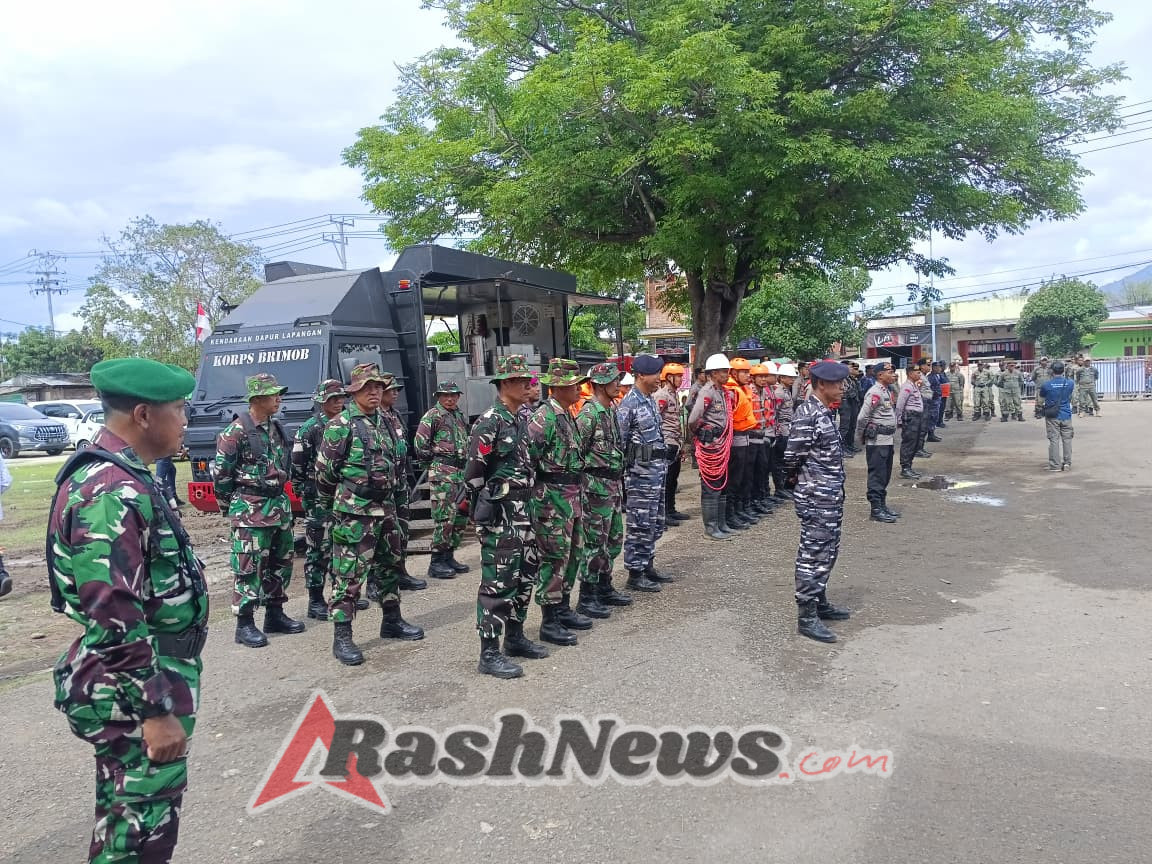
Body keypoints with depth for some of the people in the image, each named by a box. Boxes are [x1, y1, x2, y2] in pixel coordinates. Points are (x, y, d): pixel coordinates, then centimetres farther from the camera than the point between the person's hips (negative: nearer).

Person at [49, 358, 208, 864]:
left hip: (150, 676, 10)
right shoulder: (110, 494, -25)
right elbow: (114, 621, -28)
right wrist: (156, 710, -23)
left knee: (129, 814, 23)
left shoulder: (121, 477, 8)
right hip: (134, 693, -10)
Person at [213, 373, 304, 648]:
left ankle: (275, 615, 26)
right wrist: (230, 506, -1)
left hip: (280, 506, 8)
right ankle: (244, 625, 6)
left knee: (281, 562, 13)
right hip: (251, 511, -8)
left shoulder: (277, 428, 10)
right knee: (248, 567, -2)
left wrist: (280, 498, 17)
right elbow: (220, 472, -9)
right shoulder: (237, 431, -12)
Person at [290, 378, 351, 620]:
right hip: (319, 499, -6)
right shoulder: (310, 428, -8)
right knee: (319, 550, -2)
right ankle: (315, 602, 5)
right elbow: (297, 465, -9)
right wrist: (301, 494, -10)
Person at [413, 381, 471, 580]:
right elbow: (419, 444, -10)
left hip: (460, 472, 8)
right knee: (445, 518, -10)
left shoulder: (460, 416, 18)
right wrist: (433, 461, -3)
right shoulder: (432, 416, -5)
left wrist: (465, 463, 16)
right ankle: (436, 563, -3)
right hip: (442, 473, -8)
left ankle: (449, 557, 20)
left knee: (461, 518, 10)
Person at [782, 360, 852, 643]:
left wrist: (835, 487, 9)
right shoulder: (807, 414, -18)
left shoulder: (823, 412, 12)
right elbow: (793, 456, -18)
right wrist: (798, 479, 0)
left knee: (827, 552, 18)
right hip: (816, 497, -10)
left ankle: (819, 602, 31)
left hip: (831, 495, 10)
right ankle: (806, 616, 4)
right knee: (813, 554, -4)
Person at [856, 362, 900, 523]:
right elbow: (863, 417, -18)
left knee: (885, 475, 15)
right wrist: (863, 437, -7)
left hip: (888, 440, 9)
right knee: (877, 475, -4)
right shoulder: (874, 392, -16)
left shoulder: (887, 392, 15)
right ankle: (876, 510, 0)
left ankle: (882, 504, 24)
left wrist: (893, 438, 17)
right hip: (877, 441, -9)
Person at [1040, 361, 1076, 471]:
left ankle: (1055, 465, 0)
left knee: (1054, 440, 0)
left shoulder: (1047, 384, -11)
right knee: (1067, 439, 11)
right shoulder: (1070, 383, -2)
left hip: (1052, 417, -2)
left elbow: (1040, 399, 2)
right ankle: (1067, 463, 15)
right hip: (1066, 415, 2)